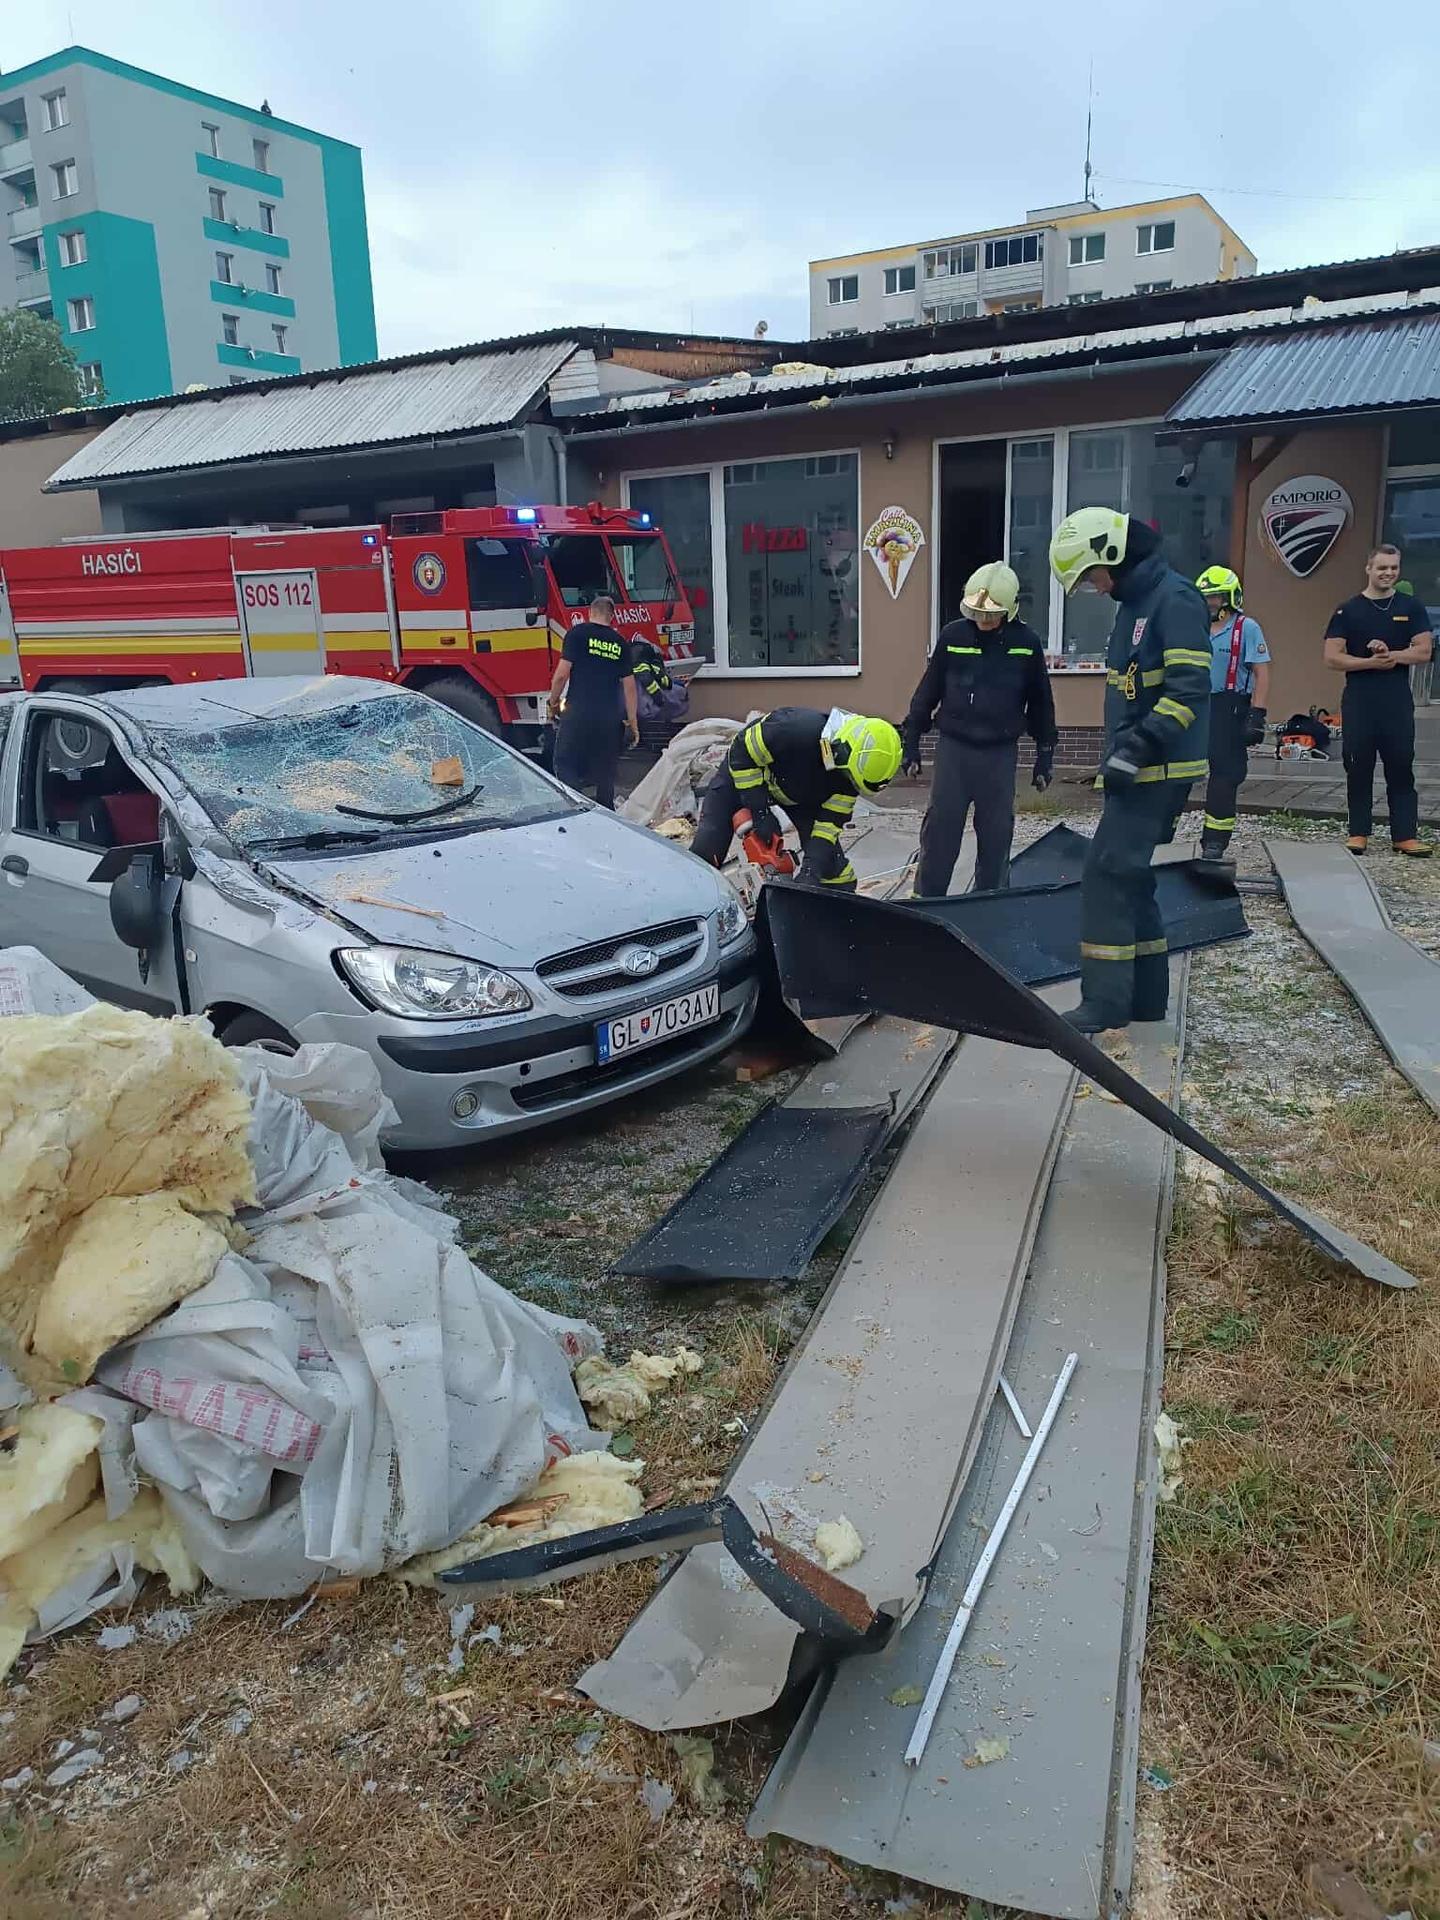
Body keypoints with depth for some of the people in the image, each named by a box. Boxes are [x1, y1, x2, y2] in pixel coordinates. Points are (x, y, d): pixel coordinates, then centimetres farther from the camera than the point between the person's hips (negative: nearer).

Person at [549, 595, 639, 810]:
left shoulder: (578, 633, -2)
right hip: (610, 718, 4)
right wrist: (633, 723, 12)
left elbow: (562, 673, -8)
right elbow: (629, 686, 8)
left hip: (578, 713, -4)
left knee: (566, 767, 1)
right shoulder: (621, 643, 9)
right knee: (605, 775, 14)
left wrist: (553, 701, 7)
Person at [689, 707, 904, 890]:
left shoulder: (851, 768, -25)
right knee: (707, 848, -11)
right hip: (745, 772, -4)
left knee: (828, 853, -8)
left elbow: (831, 820, -18)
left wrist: (812, 866, -30)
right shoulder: (796, 729, -42)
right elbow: (742, 752, -29)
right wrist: (760, 811, -28)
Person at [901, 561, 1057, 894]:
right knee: (940, 829, 0)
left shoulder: (1027, 643, -2)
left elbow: (1041, 703, 7)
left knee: (996, 834, 7)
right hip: (953, 748, 0)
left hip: (1001, 754, 0)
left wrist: (1045, 755, 9)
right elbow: (928, 691, 6)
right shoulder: (952, 635, -3)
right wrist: (911, 740, 6)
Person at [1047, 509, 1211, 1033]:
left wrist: (1137, 747, -25)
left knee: (1107, 873, -11)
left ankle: (1105, 1001, -6)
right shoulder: (1134, 602, 16)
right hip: (1135, 770, 10)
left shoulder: (1174, 599, -14)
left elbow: (1189, 689, -22)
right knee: (1129, 877, 12)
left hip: (1158, 771, -10)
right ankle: (1146, 995, 20)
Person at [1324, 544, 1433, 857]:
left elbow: (1424, 651, 2)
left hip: (1398, 702, 1)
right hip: (1358, 702, -1)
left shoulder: (1411, 608, 9)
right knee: (1358, 769, 2)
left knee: (1401, 768, 1)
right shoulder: (1348, 611, 5)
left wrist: (1391, 655, -15)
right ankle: (1358, 833, 10)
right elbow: (1332, 658, -3)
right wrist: (1371, 662, -15)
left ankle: (1405, 835, 3)